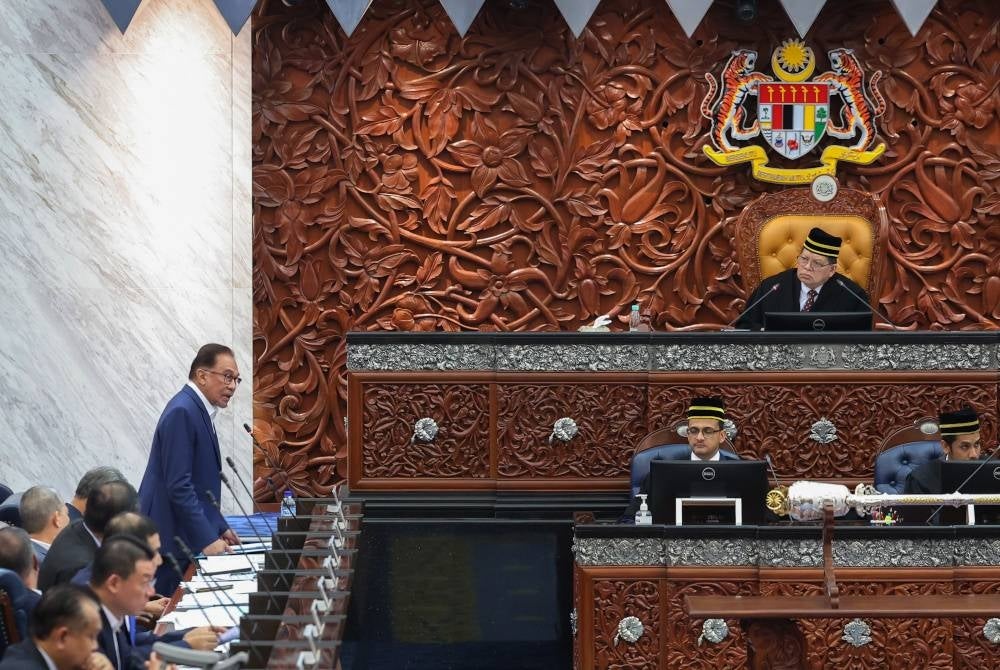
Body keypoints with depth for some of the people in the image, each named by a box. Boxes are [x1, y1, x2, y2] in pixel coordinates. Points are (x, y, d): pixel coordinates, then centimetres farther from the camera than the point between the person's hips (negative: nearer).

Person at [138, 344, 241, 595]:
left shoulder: (198, 410, 14)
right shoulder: (182, 413, -16)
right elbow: (179, 486, -21)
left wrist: (220, 528, 16)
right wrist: (207, 539, -21)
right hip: (169, 538, -10)